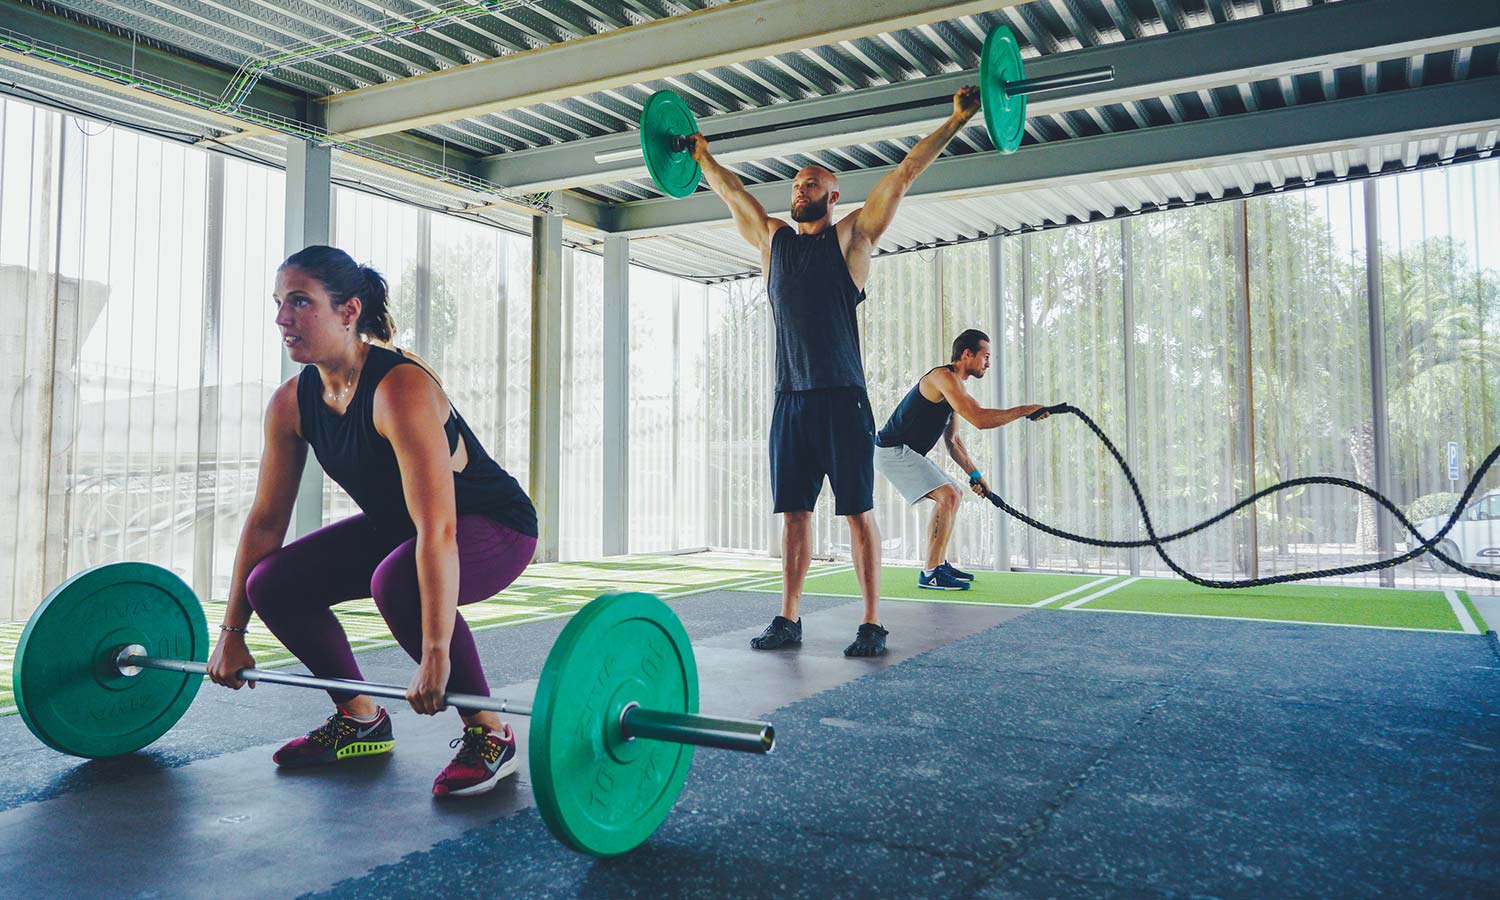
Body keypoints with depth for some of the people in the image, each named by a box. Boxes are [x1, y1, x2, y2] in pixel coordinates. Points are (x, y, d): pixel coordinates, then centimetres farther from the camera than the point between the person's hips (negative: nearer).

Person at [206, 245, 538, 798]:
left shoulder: (400, 390, -31)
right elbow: (265, 521, 0)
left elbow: (438, 531, -38)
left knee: (398, 582, -36)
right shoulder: (291, 404, -7)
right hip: (396, 525, 8)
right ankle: (360, 718, 13)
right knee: (273, 584, -7)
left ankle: (489, 736, -16)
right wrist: (231, 633, 1)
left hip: (494, 525, -7)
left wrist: (435, 654, -41)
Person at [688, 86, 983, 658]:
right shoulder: (772, 239, 17)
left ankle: (871, 624, 3)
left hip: (841, 398, -4)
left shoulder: (852, 235, 5)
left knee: (858, 511, -2)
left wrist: (955, 121, 3)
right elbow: (730, 192, 30)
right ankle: (788, 620, 14)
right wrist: (700, 155, 40)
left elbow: (903, 174, 3)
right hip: (790, 399, 5)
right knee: (793, 511, 7)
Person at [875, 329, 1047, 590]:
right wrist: (1025, 410, -21)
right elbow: (979, 418, -29)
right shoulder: (944, 377, -17)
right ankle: (930, 574, -15)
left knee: (953, 495, 17)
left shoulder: (953, 385, 15)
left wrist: (975, 475, 13)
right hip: (893, 450, -11)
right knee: (948, 497, -19)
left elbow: (952, 440, 20)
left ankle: (939, 565, 20)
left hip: (907, 452, 11)